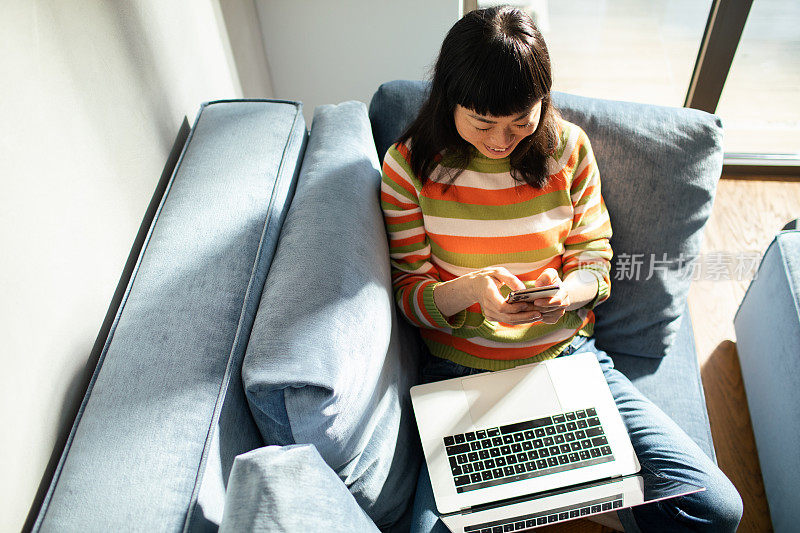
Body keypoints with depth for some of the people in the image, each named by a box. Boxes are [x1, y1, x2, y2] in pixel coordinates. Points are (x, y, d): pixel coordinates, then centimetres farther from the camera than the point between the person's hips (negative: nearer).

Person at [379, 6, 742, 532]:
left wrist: (569, 291, -18)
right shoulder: (410, 165, -5)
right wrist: (472, 289, -24)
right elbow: (409, 289, -2)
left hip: (569, 355, 2)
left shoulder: (568, 147, 0)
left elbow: (593, 258, 7)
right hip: (463, 369, -1)